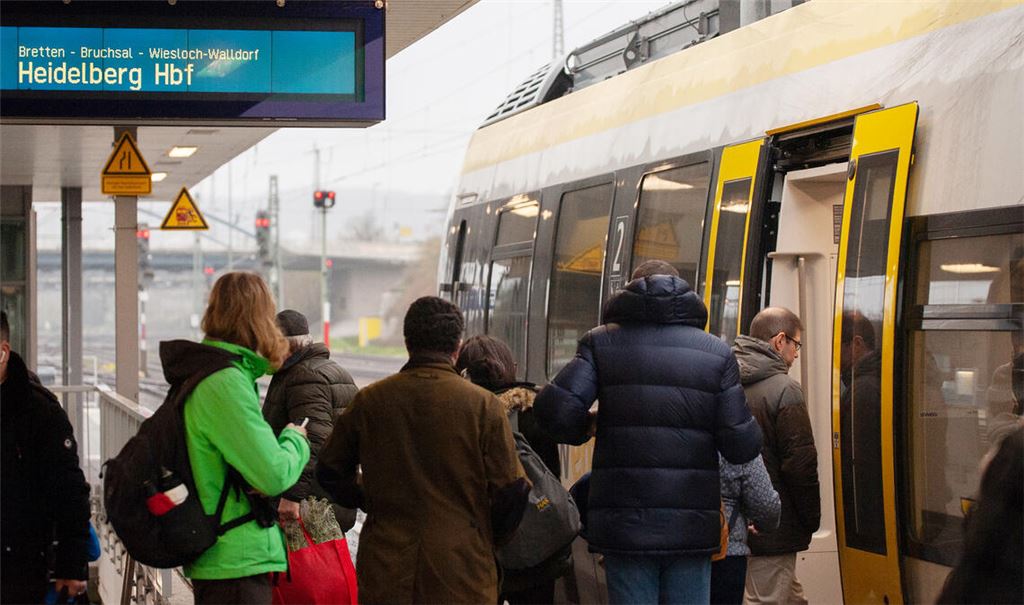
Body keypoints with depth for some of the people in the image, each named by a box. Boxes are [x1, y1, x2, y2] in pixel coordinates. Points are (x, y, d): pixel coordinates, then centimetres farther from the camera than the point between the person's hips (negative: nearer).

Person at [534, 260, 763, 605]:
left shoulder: (602, 343, 3)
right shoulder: (717, 352, 5)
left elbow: (556, 411, -12)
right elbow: (741, 447, -2)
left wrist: (584, 428, 10)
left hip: (625, 525, -1)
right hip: (692, 527, 1)